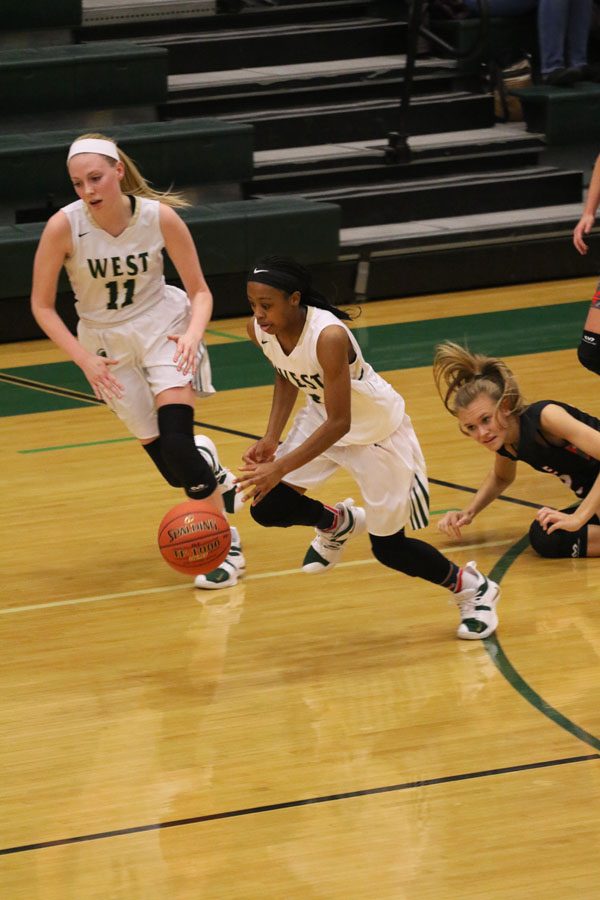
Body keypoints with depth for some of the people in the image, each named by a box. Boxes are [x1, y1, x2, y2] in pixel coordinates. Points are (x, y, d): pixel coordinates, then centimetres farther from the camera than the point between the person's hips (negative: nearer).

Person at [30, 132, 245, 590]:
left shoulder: (160, 217, -19)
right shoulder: (64, 226, -21)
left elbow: (199, 291, -7)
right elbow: (42, 305, -9)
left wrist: (193, 333, -25)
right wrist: (83, 359, -17)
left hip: (163, 327, -1)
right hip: (107, 343, 1)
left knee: (176, 440, -20)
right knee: (162, 453, 3)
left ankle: (226, 545, -4)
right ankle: (217, 479, 40)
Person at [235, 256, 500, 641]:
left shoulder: (328, 336, -38)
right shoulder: (259, 331, -16)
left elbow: (339, 423, -35)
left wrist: (280, 468, -40)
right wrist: (272, 438, -7)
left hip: (378, 430, -6)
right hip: (322, 416, 6)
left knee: (388, 548, 0)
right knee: (267, 507, -7)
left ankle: (472, 589, 25)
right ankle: (339, 523, 24)